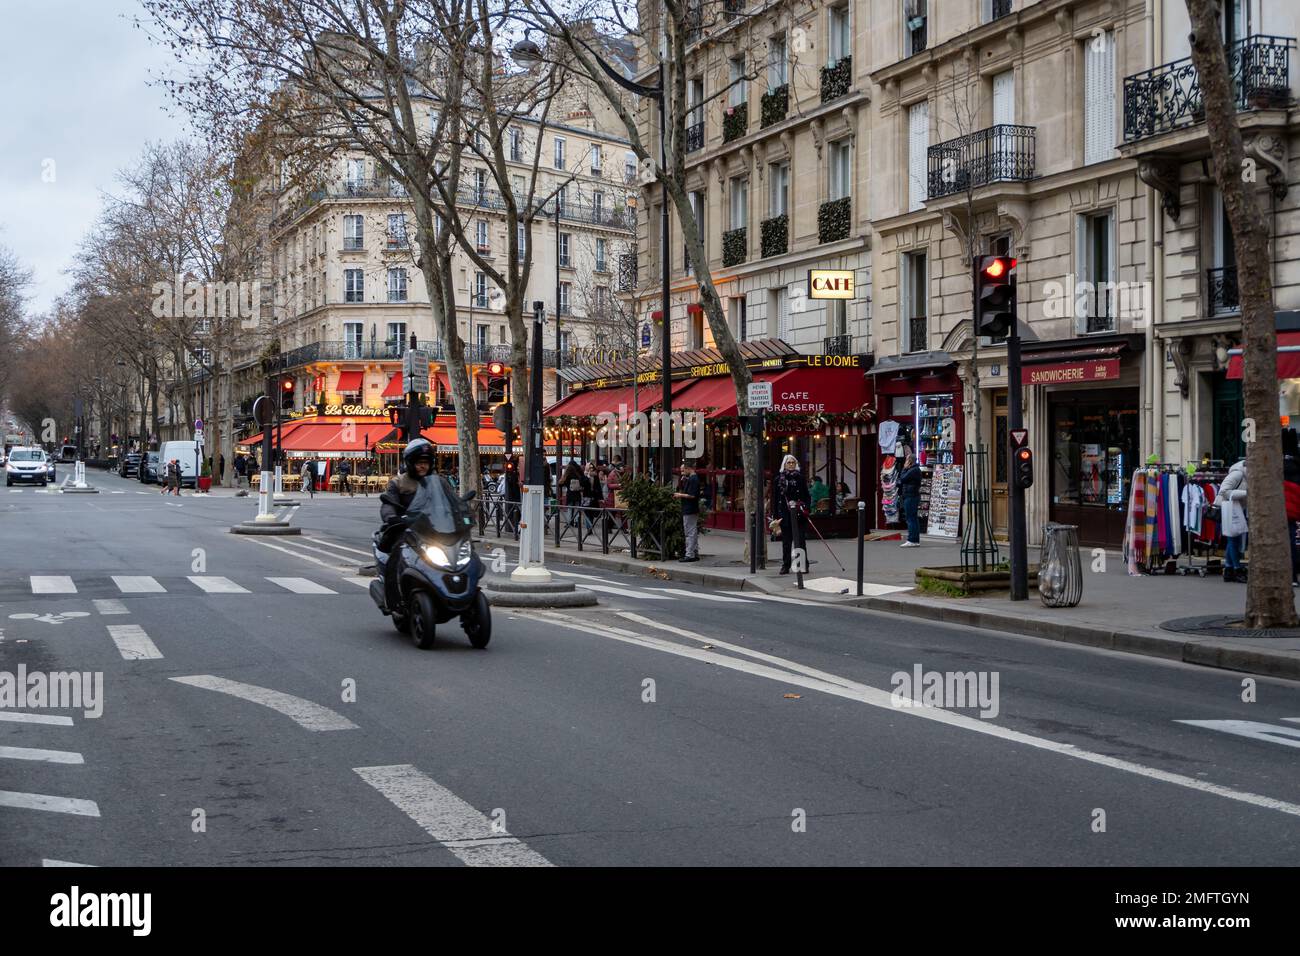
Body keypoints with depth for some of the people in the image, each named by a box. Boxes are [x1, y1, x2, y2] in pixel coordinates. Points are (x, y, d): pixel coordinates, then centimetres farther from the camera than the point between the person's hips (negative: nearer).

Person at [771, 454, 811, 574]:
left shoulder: (800, 478, 6)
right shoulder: (779, 479, 7)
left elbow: (806, 496, 7)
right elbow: (775, 499, 7)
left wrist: (806, 509, -7)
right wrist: (775, 516, 2)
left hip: (798, 514, -1)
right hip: (784, 514, 1)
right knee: (786, 541, 4)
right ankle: (785, 566, 10)